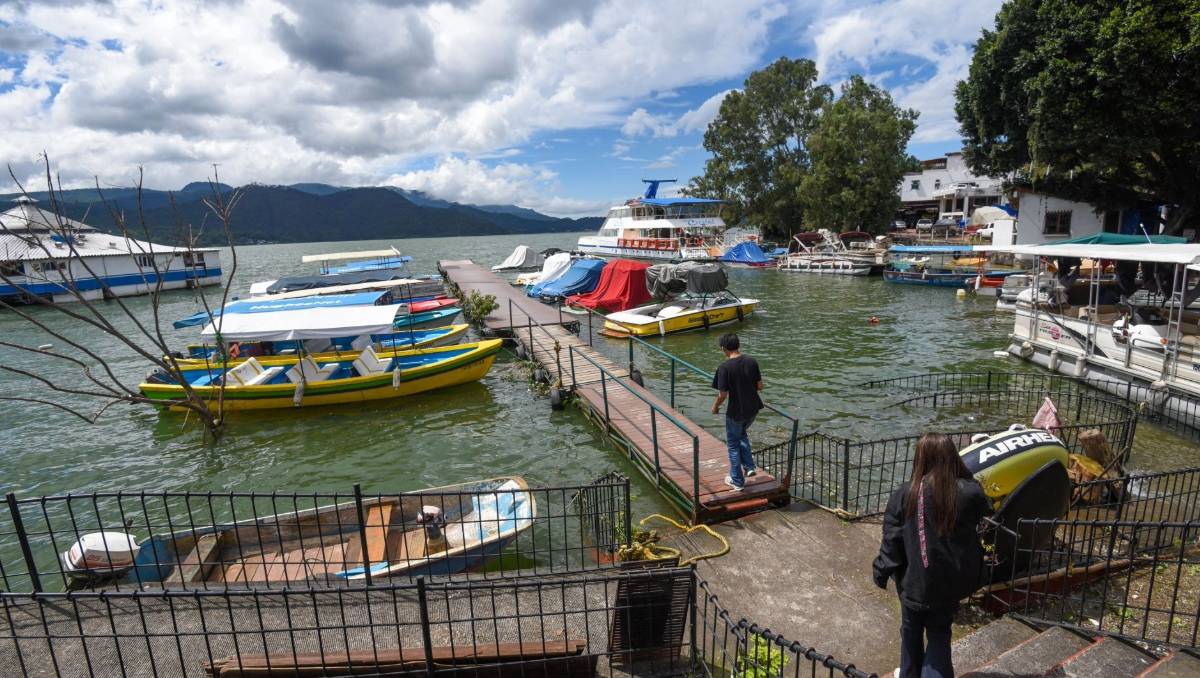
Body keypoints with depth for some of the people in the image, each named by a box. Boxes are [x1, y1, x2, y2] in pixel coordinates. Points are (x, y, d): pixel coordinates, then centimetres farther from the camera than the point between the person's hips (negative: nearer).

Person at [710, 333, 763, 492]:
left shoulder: (724, 367, -20)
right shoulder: (752, 361, -6)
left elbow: (723, 394, -19)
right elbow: (760, 386, 0)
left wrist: (715, 407, 0)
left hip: (736, 412, -5)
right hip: (753, 409, 5)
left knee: (733, 444, 14)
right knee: (742, 435, 31)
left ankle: (737, 481, 23)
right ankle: (749, 467, 28)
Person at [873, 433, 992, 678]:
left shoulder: (905, 494, -16)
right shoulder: (970, 493, -14)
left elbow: (891, 540, -10)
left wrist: (882, 573, 2)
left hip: (915, 581, -1)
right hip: (951, 582, 1)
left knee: (911, 631, 22)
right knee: (939, 633, 20)